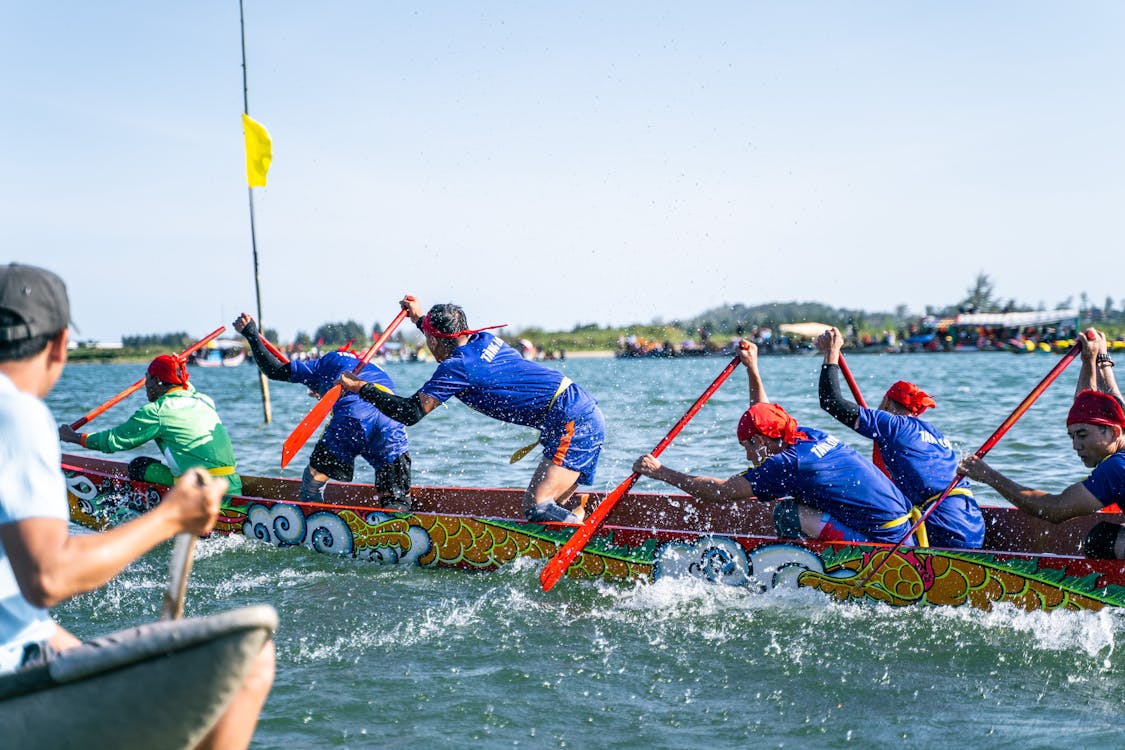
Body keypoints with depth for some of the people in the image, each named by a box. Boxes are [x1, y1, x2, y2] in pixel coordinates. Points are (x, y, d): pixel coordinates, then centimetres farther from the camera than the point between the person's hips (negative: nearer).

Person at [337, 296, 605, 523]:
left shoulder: (456, 368, -11)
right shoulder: (483, 338, 14)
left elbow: (410, 413, -11)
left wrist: (362, 388, 0)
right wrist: (421, 318, 52)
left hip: (573, 422, -9)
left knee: (538, 509, -18)